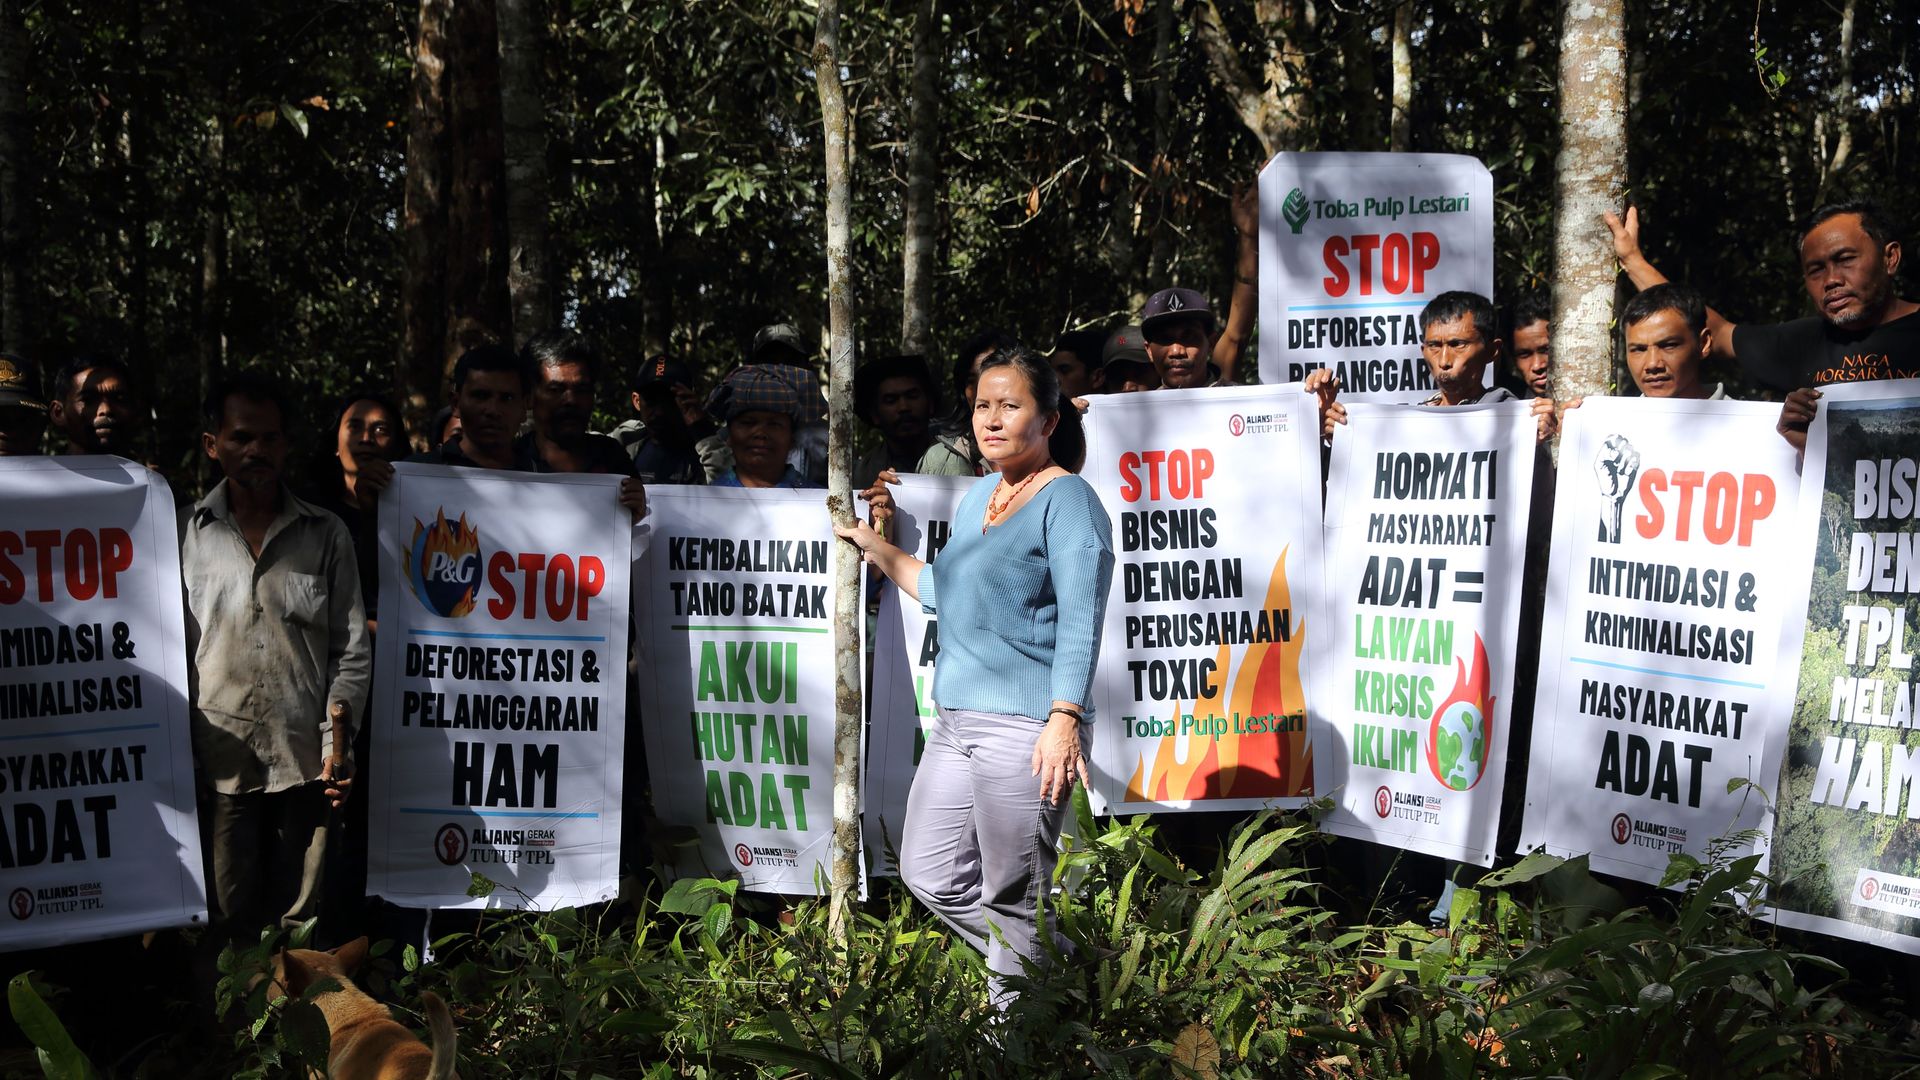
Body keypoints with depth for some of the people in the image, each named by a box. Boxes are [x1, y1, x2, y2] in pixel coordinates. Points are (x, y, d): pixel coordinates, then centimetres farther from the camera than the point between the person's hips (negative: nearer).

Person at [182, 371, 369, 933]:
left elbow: (351, 649, 6)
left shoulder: (327, 535, 7)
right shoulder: (183, 532, 6)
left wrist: (338, 739, -5)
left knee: (301, 921, 8)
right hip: (219, 762, 0)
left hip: (307, 761, 0)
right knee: (229, 920, 7)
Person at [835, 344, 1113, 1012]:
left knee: (1010, 902, -1)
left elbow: (1080, 622, -16)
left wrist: (1064, 719, -25)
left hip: (1026, 728, -9)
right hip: (957, 723, 9)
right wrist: (873, 547, 32)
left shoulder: (1067, 499, -8)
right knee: (929, 876, 14)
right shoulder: (978, 495, 18)